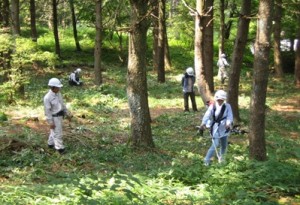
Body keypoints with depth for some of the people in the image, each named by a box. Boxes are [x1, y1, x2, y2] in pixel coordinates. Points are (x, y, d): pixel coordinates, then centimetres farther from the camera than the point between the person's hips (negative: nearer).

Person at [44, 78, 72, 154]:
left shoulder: (58, 93, 0)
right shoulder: (47, 97, -24)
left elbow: (62, 104, 12)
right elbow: (47, 111, -20)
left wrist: (67, 113, 13)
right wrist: (50, 122, -19)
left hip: (60, 116, 8)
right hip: (54, 117, -8)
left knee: (54, 131, 22)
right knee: (58, 133, -1)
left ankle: (51, 144, 39)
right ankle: (60, 148, 10)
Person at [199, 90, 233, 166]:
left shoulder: (227, 106, -4)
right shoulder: (212, 106, -9)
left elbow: (230, 116, -15)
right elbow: (207, 115, -22)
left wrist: (229, 123, -36)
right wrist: (203, 123, -41)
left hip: (224, 129, 3)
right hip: (216, 130, -3)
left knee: (224, 145, 15)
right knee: (215, 145, -12)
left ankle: (221, 157, 41)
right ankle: (207, 160, 0)